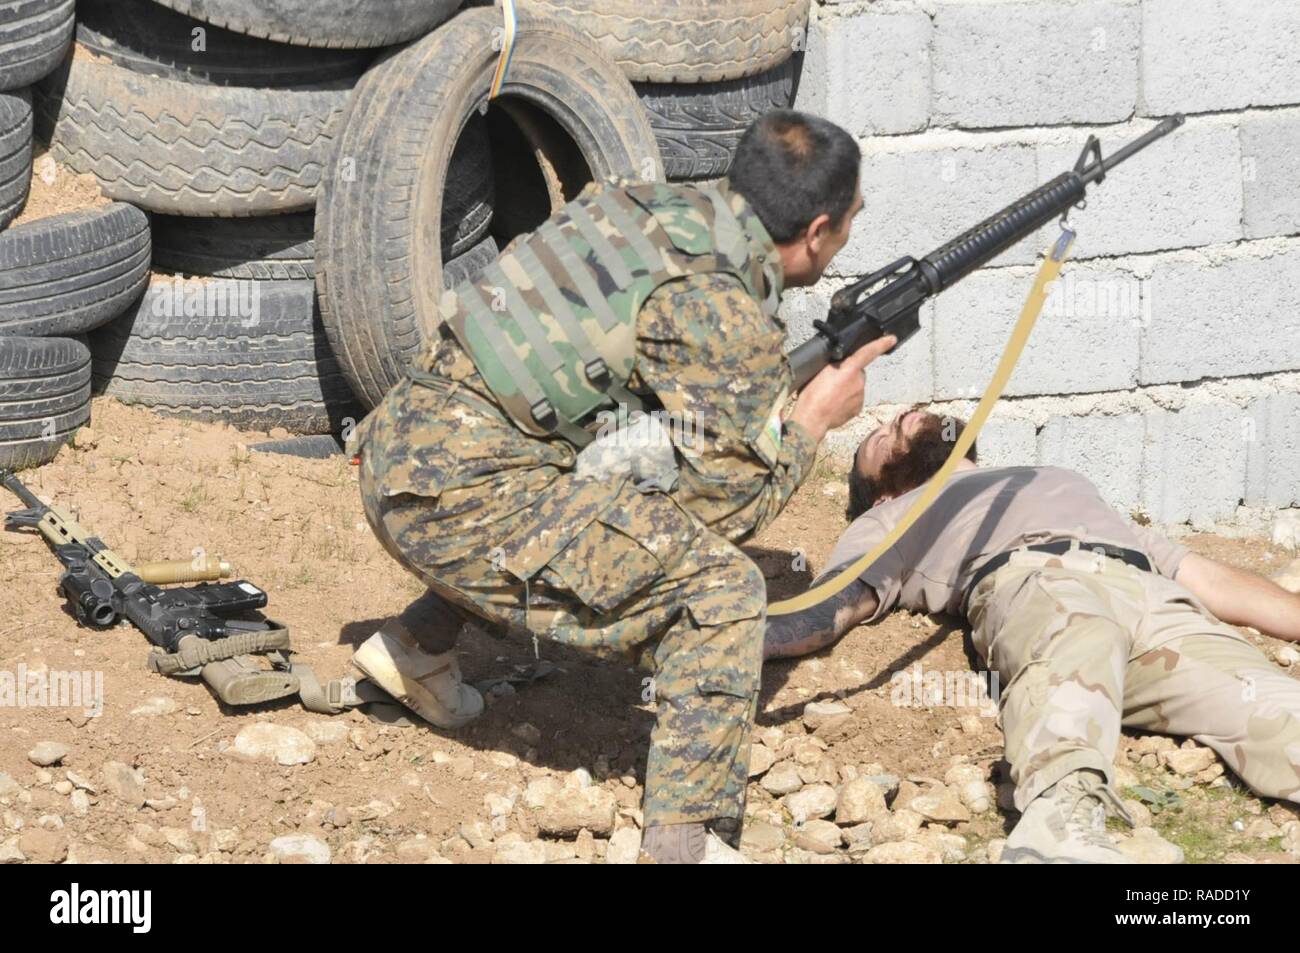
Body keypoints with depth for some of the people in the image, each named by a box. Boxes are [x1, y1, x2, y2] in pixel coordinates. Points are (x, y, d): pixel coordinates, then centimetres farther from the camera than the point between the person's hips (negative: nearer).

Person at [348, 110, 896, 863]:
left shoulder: (654, 206, 13)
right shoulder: (726, 319, -10)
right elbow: (720, 503, -4)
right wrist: (813, 422, 11)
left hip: (398, 458, 9)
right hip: (463, 496, -9)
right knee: (719, 589, -10)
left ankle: (419, 648, 33)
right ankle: (688, 841, -18)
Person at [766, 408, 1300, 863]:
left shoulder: (1069, 486, 48)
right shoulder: (890, 522, 36)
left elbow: (1209, 580, 39)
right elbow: (828, 611, 15)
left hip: (1157, 597, 4)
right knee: (1076, 641, -43)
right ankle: (1064, 821, -70)